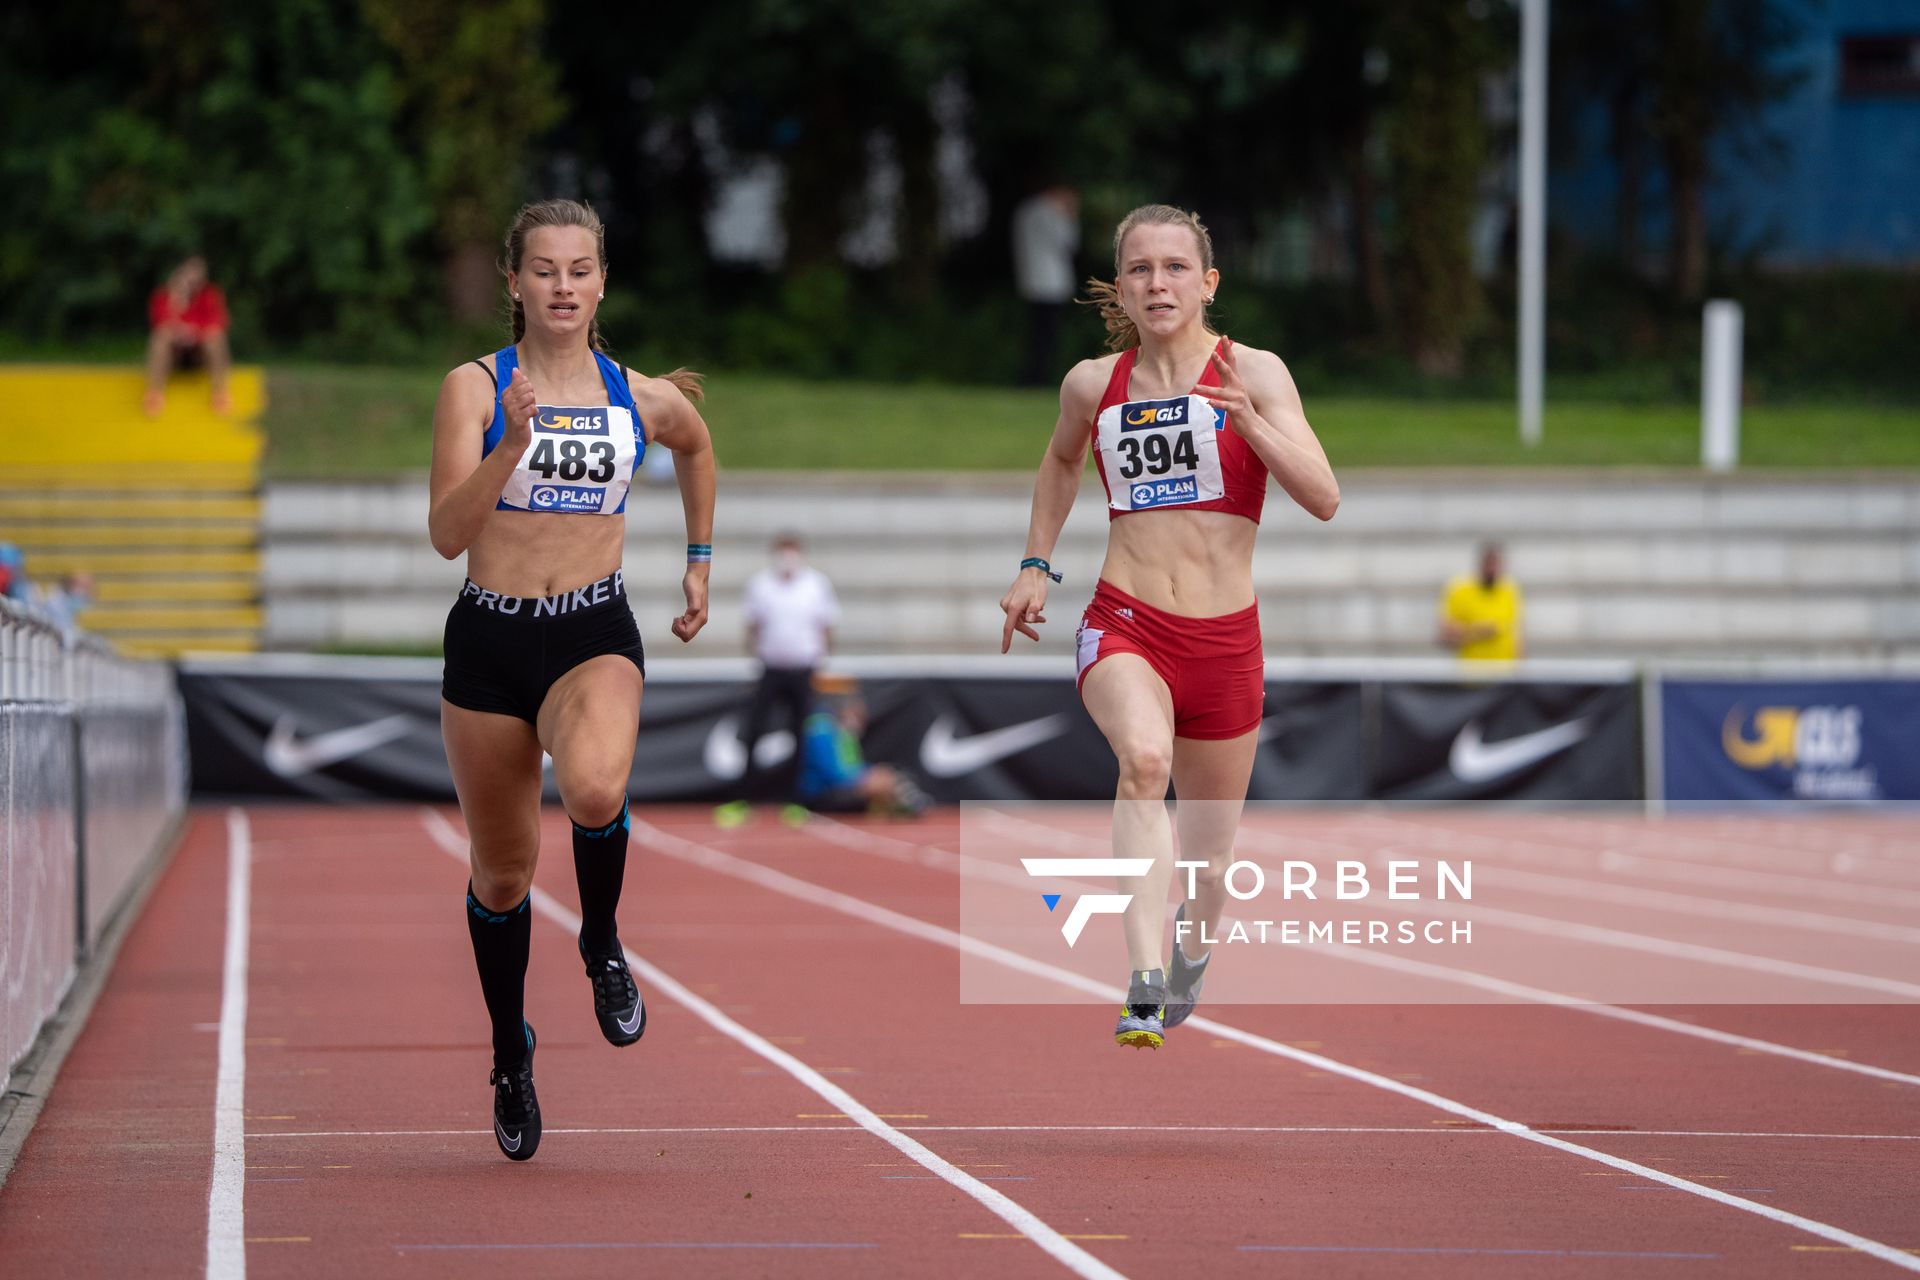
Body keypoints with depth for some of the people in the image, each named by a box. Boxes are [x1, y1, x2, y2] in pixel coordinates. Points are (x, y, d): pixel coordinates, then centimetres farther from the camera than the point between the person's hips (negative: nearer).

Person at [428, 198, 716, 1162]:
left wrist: (699, 560, 30)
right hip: (490, 639, 0)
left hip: (596, 633, 0)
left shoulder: (646, 399, 4)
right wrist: (514, 442, -25)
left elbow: (698, 451, 29)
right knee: (502, 871, 11)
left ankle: (602, 944, -3)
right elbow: (447, 533, -13)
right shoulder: (475, 388, -4)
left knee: (594, 791, -34)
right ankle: (511, 1055, 35)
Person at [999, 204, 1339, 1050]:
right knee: (1143, 758, -34)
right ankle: (1145, 986, -42)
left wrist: (1247, 419, -25)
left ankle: (1191, 952, 50)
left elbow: (1323, 499, -13)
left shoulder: (1254, 373, -3)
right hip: (1124, 626, 0)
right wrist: (1035, 566, 22)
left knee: (1209, 857, 13)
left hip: (1224, 639, 1)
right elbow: (1061, 462, 28)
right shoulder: (1093, 385, 5)